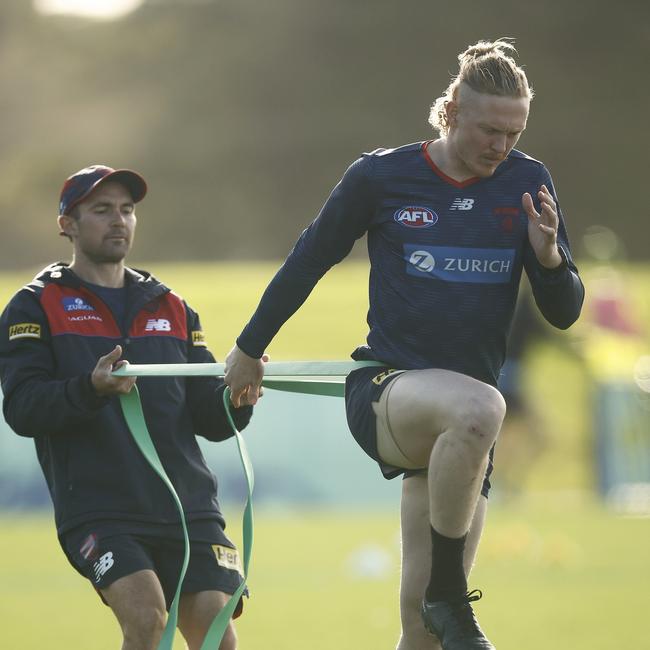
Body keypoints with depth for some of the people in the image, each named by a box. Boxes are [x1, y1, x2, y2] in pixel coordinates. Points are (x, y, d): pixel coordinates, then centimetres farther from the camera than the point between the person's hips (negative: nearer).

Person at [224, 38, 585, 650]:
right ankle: (449, 594, -26)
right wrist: (249, 348, 20)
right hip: (384, 389, -3)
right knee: (478, 407, -39)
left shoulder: (528, 182, 4)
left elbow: (563, 312, 7)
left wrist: (548, 255, -14)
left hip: (458, 428, 4)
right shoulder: (380, 176, -3)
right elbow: (308, 261, 11)